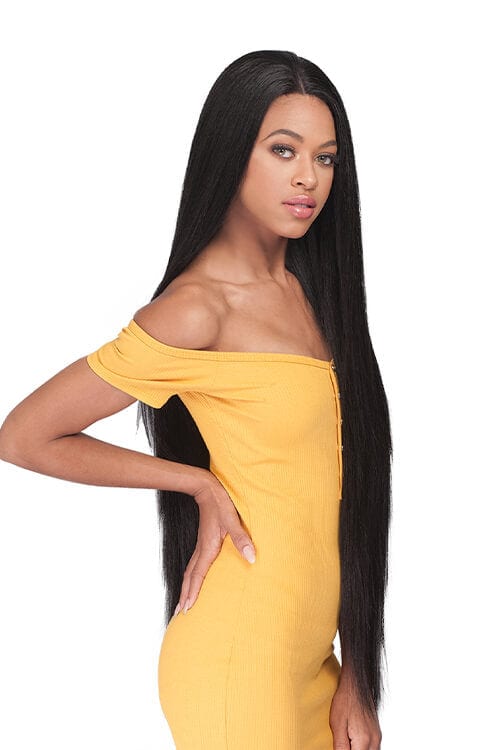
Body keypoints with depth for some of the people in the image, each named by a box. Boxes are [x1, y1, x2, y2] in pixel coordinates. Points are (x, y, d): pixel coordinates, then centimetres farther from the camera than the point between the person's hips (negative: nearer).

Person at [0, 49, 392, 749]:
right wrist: (201, 484, -8)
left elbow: (336, 485, 7)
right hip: (239, 663, -7)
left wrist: (355, 680, 5)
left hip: (312, 655, 7)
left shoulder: (310, 289, 6)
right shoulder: (198, 306, -16)